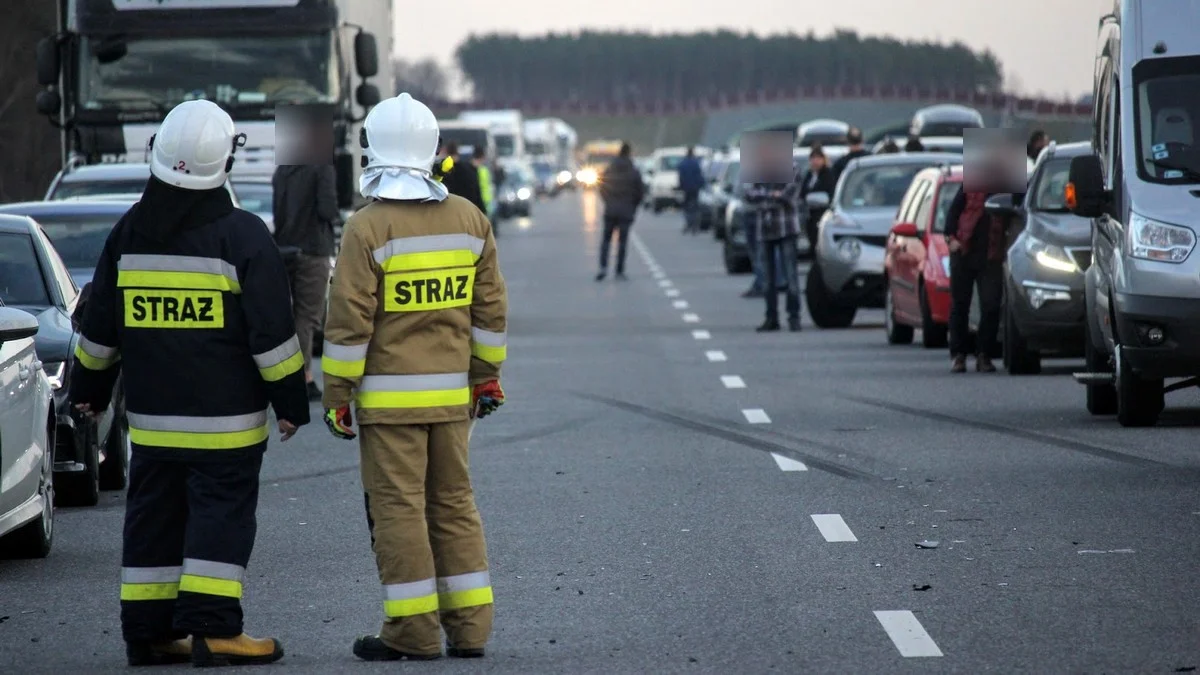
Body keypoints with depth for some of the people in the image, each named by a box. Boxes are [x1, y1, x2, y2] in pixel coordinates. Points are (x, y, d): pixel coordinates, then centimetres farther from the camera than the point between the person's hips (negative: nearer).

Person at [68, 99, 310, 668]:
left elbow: (99, 327, 11)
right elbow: (271, 332, -10)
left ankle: (147, 631, 11)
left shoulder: (128, 232, 4)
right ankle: (212, 630, -9)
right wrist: (291, 401, -3)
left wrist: (89, 386, 24)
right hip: (225, 418, -5)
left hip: (151, 415, 5)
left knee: (154, 518, 10)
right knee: (221, 515, -3)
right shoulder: (241, 236, -10)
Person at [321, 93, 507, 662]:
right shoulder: (470, 220, 5)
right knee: (454, 505, 12)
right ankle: (468, 627, 12)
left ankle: (413, 630, -1)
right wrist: (486, 377, 21)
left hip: (388, 396, -6)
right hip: (451, 394, 6)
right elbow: (490, 310, 11)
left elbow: (349, 323, -12)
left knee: (398, 509, -1)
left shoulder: (368, 228, -12)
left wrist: (336, 395, -5)